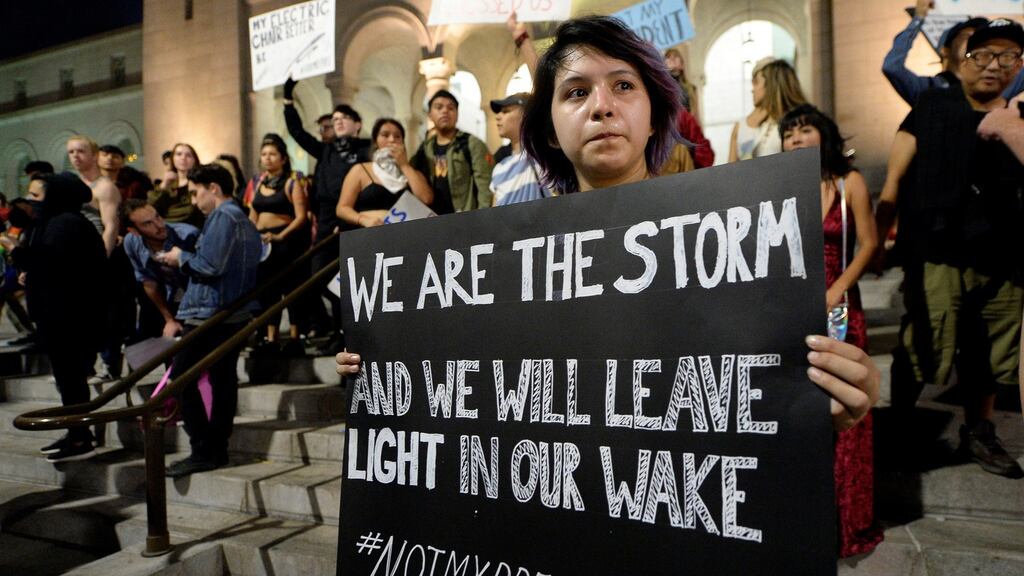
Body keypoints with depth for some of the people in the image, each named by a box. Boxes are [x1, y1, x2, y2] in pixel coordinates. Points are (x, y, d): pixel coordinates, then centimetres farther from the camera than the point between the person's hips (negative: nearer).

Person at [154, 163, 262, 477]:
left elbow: (210, 265, -20)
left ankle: (204, 452, -4)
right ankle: (218, 449, 14)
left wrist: (181, 257, -3)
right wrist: (185, 259, 14)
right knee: (223, 379, 10)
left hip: (210, 313, -10)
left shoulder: (222, 216, -11)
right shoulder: (244, 220, 19)